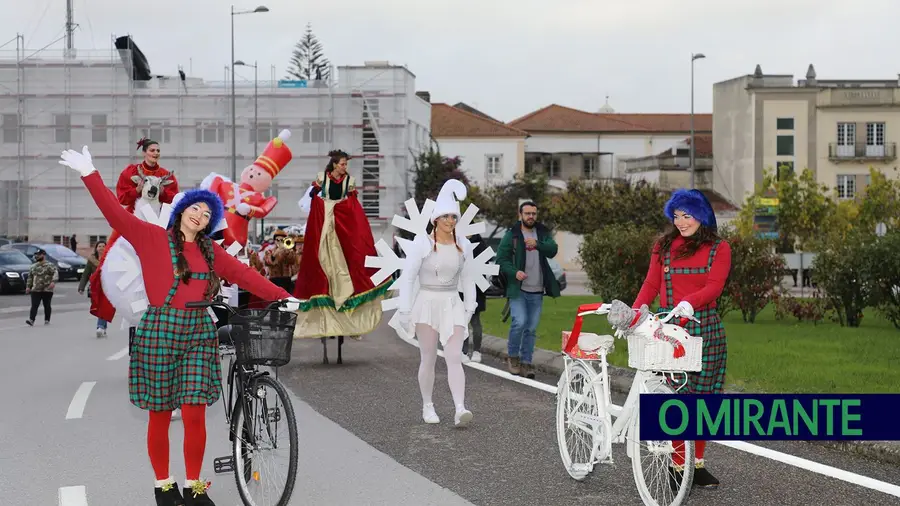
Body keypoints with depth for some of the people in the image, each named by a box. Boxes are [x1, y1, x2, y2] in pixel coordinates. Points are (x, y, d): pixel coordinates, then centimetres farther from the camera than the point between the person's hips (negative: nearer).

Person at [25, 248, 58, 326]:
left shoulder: (50, 266, -3)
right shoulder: (33, 267, 16)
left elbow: (56, 273, -16)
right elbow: (30, 277, 23)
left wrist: (53, 282, -32)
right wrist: (28, 286, 14)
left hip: (47, 290, -4)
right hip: (35, 290, 4)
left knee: (47, 306, 4)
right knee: (34, 305, -7)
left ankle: (47, 320, 13)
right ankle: (31, 320, -15)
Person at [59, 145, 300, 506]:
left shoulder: (210, 251, 13)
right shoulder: (153, 238, 1)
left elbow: (243, 274, 12)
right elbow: (116, 214, -6)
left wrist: (282, 297, 5)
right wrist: (89, 174, -14)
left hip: (198, 331, 3)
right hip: (160, 330, -3)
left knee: (195, 414, -2)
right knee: (160, 416, 3)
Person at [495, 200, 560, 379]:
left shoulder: (543, 233, 9)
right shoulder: (511, 235, -1)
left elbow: (553, 250, -8)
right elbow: (501, 259, -2)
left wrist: (537, 244, -26)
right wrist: (514, 272, -19)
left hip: (537, 292, 4)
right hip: (518, 289, -4)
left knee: (531, 329, 7)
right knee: (519, 322, -17)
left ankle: (526, 362, 15)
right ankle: (512, 356, 4)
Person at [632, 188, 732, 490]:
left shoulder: (718, 248, 6)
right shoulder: (664, 245, 11)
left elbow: (714, 286, -8)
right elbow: (651, 284, 6)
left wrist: (689, 302, -26)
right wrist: (635, 311, -12)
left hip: (705, 327, 1)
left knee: (703, 396, 5)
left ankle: (697, 463, 15)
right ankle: (678, 465, -2)